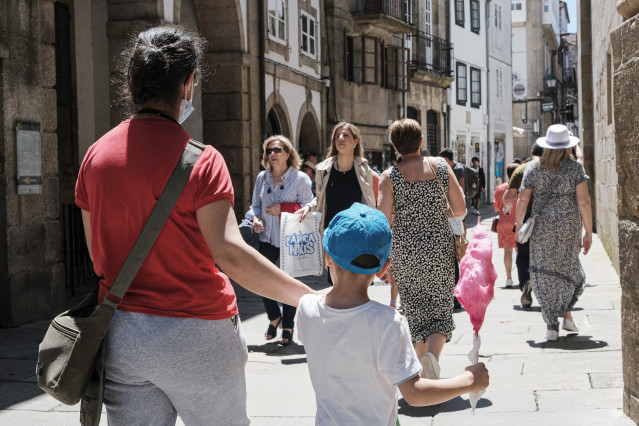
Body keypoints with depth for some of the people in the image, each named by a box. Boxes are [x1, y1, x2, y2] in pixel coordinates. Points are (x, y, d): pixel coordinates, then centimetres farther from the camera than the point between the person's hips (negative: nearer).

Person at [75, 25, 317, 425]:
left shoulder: (96, 154, 3)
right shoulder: (199, 159, -14)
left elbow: (97, 254, 10)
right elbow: (229, 253, -23)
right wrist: (312, 298, -20)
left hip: (120, 333, 5)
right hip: (194, 337, -5)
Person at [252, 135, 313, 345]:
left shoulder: (300, 178, -4)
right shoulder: (262, 177, 9)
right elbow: (256, 204, 18)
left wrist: (283, 208, -16)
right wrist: (256, 219, -3)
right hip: (267, 239, 4)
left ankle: (288, 327, 19)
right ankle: (274, 317, 28)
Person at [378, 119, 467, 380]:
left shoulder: (389, 177, -5)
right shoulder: (441, 167, 0)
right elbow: (460, 210, 1)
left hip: (404, 251, 0)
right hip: (439, 248, 0)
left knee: (415, 309, 14)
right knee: (441, 308, 8)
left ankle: (422, 365, 20)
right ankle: (433, 354, -18)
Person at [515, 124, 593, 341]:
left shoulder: (533, 168, 1)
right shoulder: (575, 168, -3)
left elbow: (523, 199, -3)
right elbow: (583, 202, -8)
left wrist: (519, 225, 7)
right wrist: (588, 232, -2)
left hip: (541, 227, 1)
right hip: (568, 226, -1)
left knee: (544, 273, 6)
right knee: (569, 268, 20)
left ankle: (551, 326, 4)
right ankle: (567, 312, 8)